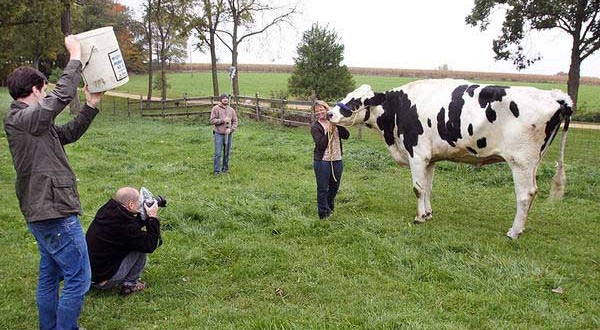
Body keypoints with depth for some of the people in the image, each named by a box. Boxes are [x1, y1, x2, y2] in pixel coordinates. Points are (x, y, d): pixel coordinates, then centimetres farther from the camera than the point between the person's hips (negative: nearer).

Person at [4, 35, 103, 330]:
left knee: (50, 277, 18)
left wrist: (90, 106, 12)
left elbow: (69, 134, 19)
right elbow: (63, 95, -22)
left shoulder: (30, 122, 13)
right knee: (78, 279, -3)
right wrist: (75, 56, -14)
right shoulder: (23, 119, -16)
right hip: (56, 213, -10)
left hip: (44, 213, 10)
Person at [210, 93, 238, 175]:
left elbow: (235, 122, 7)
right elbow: (212, 120, -7)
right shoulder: (215, 109, 0)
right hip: (219, 134, -3)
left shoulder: (231, 110, 9)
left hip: (229, 134, 3)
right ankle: (217, 170, 1)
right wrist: (223, 120, -16)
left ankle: (225, 169, 21)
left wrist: (231, 129, -10)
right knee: (218, 153, -5)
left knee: (227, 153, 9)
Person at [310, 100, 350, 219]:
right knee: (323, 189, 4)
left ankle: (330, 209, 38)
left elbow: (346, 135, -6)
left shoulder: (334, 123, 6)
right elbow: (321, 145, -17)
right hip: (322, 161, -5)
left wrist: (338, 124, -17)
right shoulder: (315, 127, -7)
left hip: (337, 160, 5)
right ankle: (324, 214, 17)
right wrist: (329, 131, -22)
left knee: (334, 187, 18)